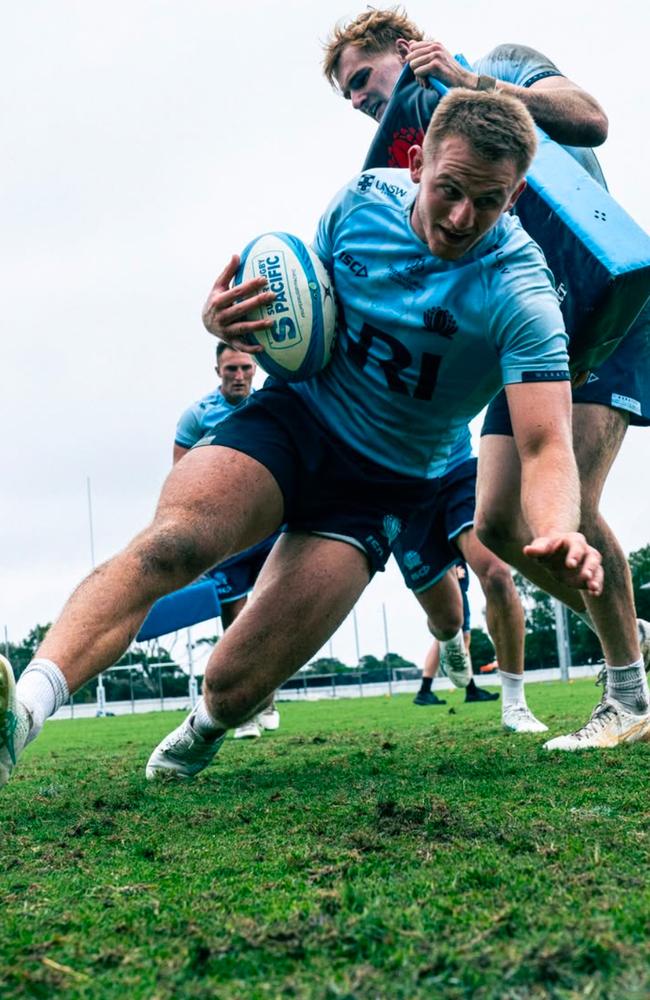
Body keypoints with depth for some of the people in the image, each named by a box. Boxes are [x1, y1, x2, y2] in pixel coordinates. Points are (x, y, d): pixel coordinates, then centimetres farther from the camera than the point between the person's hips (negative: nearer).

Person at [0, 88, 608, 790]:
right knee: (170, 541, -31)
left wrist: (558, 532, -49)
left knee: (237, 685, -11)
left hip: (381, 486, -2)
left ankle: (202, 733, 25)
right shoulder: (363, 201, -6)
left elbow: (545, 446, -26)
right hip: (293, 417, 2)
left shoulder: (521, 297, -18)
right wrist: (228, 319, -15)